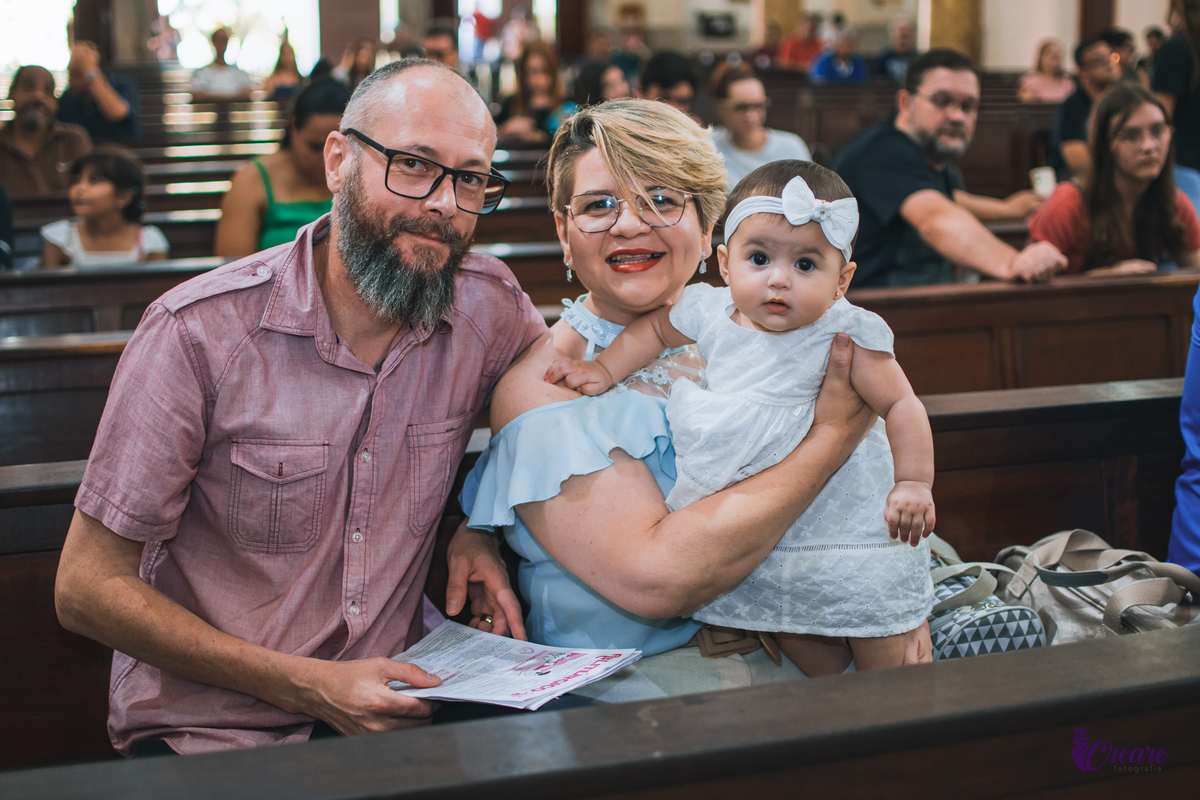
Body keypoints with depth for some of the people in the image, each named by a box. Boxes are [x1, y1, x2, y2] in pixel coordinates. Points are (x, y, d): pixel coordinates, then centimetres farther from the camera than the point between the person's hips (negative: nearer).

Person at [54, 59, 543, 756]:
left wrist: (479, 527, 1)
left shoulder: (490, 306, -2)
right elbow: (88, 589, -10)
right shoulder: (198, 332, -14)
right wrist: (308, 686, -17)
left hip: (396, 710, 4)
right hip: (207, 733, -4)